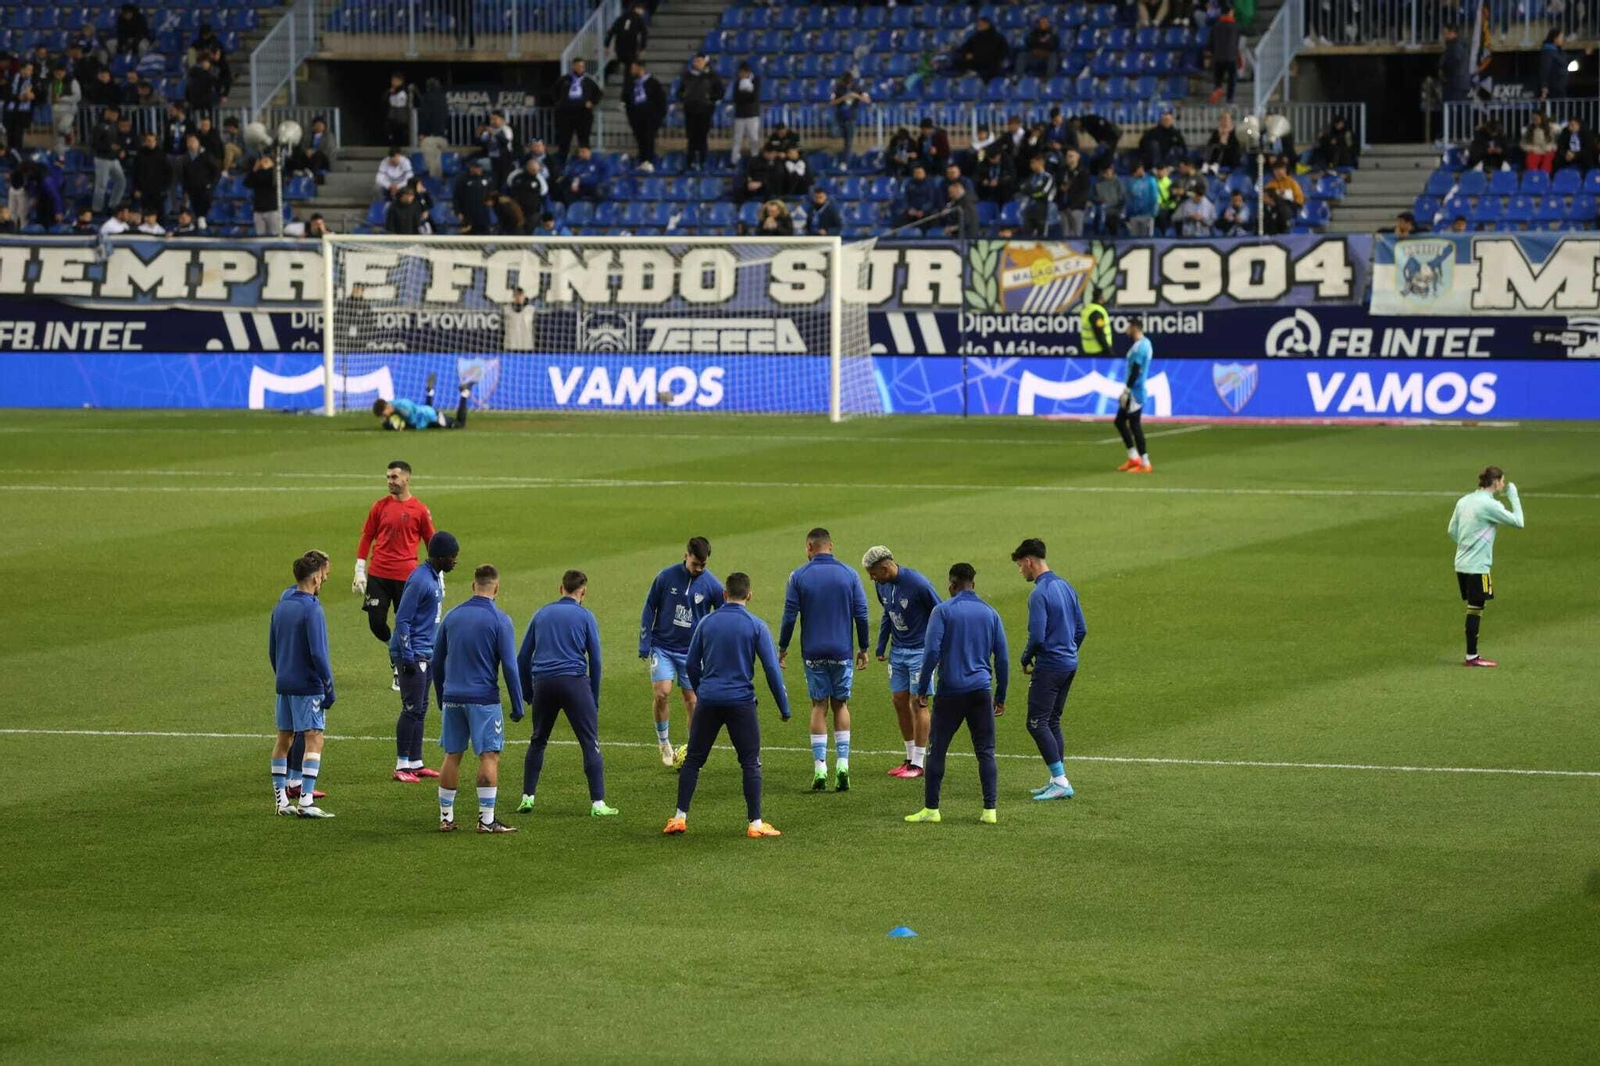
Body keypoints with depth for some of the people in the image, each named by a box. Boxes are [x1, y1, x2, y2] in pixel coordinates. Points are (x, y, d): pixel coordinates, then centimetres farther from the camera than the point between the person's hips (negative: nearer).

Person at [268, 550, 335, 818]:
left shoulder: (280, 605, 9)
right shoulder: (312, 610, -15)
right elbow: (318, 654, -17)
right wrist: (329, 689, -11)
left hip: (284, 684, 8)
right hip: (308, 685, -8)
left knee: (283, 738, 13)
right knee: (314, 738, -7)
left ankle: (280, 799, 17)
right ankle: (306, 801, -14)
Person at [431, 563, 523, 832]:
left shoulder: (452, 616, 8)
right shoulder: (499, 620, -7)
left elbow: (437, 662, 13)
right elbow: (510, 666, -10)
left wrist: (442, 698, 23)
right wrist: (517, 706, -4)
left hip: (452, 698, 5)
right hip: (483, 699, -5)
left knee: (452, 756, 10)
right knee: (489, 757, -1)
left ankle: (446, 817, 13)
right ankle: (487, 820, -4)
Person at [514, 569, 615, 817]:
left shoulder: (542, 614, 16)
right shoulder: (584, 617, 6)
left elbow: (523, 657, 15)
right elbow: (595, 660, 4)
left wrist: (528, 694, 21)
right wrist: (594, 699, 11)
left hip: (542, 683, 3)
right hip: (574, 681, -3)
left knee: (538, 741, 19)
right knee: (590, 743, 0)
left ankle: (527, 797, 17)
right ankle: (598, 803, -7)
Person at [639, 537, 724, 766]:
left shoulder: (712, 585, -7)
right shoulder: (666, 577, -8)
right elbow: (649, 609, 2)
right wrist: (645, 644, -2)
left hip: (692, 651, 1)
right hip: (662, 647, -1)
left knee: (691, 699, 2)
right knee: (661, 692, -14)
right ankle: (664, 743, 5)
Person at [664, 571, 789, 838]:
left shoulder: (707, 623, 5)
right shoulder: (756, 626, -4)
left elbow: (691, 664, 12)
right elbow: (772, 669, -6)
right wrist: (784, 708, 0)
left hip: (708, 701, 3)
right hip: (741, 703, -3)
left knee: (693, 760, 11)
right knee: (751, 764, 4)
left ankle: (680, 817, 10)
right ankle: (755, 823, 1)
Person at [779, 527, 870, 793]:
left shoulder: (799, 577, -3)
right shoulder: (849, 574, 1)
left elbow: (790, 616, -4)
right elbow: (861, 614, 1)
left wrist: (782, 648, 7)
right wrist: (863, 648, 10)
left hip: (813, 652, -1)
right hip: (842, 651, 1)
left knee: (819, 706, 6)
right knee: (841, 704, 11)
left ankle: (820, 768, 0)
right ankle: (842, 764, 0)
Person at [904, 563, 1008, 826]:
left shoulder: (943, 611, -2)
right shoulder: (990, 614, 9)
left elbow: (932, 651, -11)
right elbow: (1002, 658, 11)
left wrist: (922, 689, -5)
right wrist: (1001, 696, 18)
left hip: (950, 692, -3)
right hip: (981, 692, 3)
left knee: (937, 750, 5)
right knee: (986, 752, 5)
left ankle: (931, 809, 5)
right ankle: (990, 810, 0)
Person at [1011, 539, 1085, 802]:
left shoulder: (1039, 594, -17)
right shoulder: (1066, 587, 11)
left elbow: (1037, 637, -21)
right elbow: (1081, 629, 16)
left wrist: (1026, 660, -3)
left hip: (1049, 667, -9)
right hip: (1069, 665, 9)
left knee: (1037, 724, -6)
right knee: (1052, 723, 15)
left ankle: (1061, 782, -12)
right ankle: (1058, 781, 15)